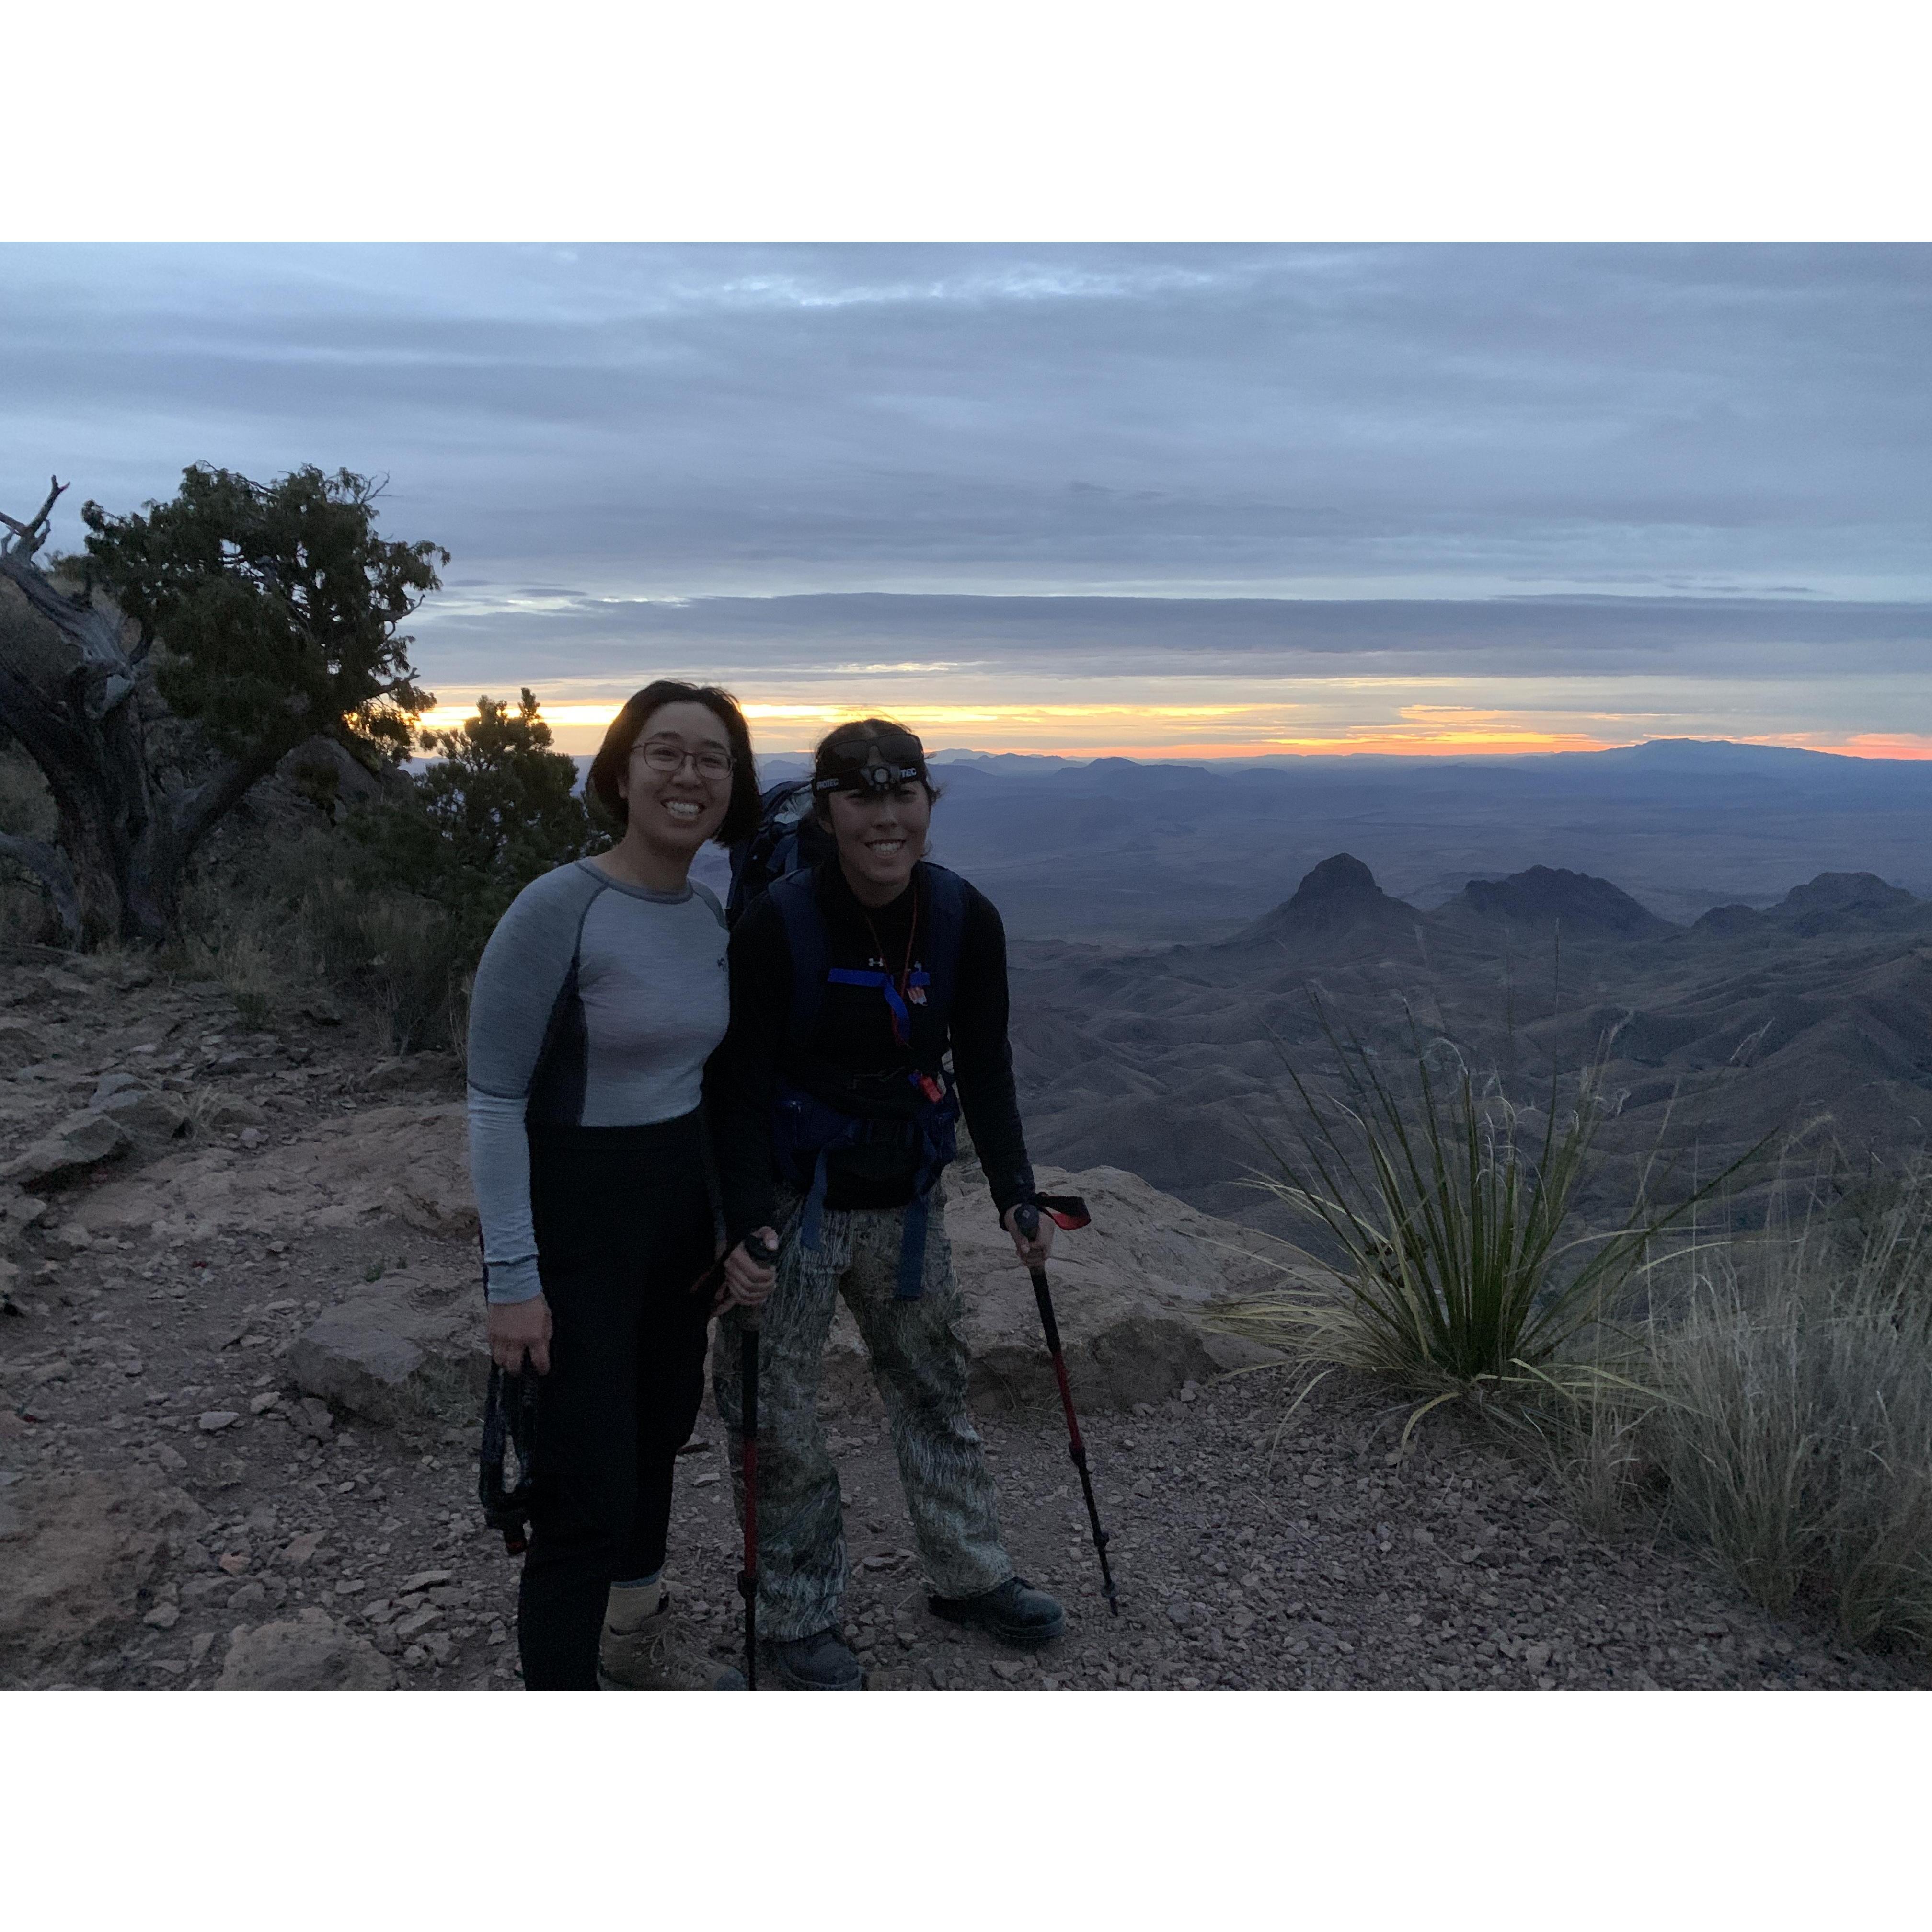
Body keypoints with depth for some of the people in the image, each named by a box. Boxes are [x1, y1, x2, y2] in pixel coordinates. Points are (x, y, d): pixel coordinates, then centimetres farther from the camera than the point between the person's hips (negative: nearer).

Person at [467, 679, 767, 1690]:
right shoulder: (558, 908, -19)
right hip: (574, 1216, -7)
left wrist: (738, 1219, 14)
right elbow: (494, 1100, -17)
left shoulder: (714, 916, 2)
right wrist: (513, 1277, -18)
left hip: (680, 1206, 7)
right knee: (587, 1484, -4)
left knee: (659, 1427, 21)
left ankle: (634, 1621, 46)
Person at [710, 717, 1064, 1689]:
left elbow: (983, 1066, 3)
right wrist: (747, 1222, -25)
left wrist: (1015, 1193, -1)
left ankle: (969, 1574, 39)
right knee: (780, 1417, 6)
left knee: (935, 1389, 19)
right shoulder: (776, 923, -19)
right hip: (793, 1200, -4)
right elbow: (741, 1083, -17)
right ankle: (800, 1619, 26)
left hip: (906, 1201, 4)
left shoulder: (965, 920, -6)